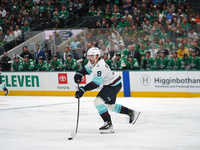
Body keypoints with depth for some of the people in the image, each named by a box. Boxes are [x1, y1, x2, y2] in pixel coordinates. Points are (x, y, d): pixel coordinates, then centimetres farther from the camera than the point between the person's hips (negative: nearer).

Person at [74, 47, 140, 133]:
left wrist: (83, 89, -36)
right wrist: (79, 74, -2)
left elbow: (96, 83, -33)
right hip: (109, 85, 11)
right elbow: (87, 69, 17)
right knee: (110, 106, 22)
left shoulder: (100, 67, -31)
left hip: (114, 86, -11)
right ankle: (131, 113, 35)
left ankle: (108, 124, -19)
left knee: (98, 101, -22)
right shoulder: (93, 62, -2)